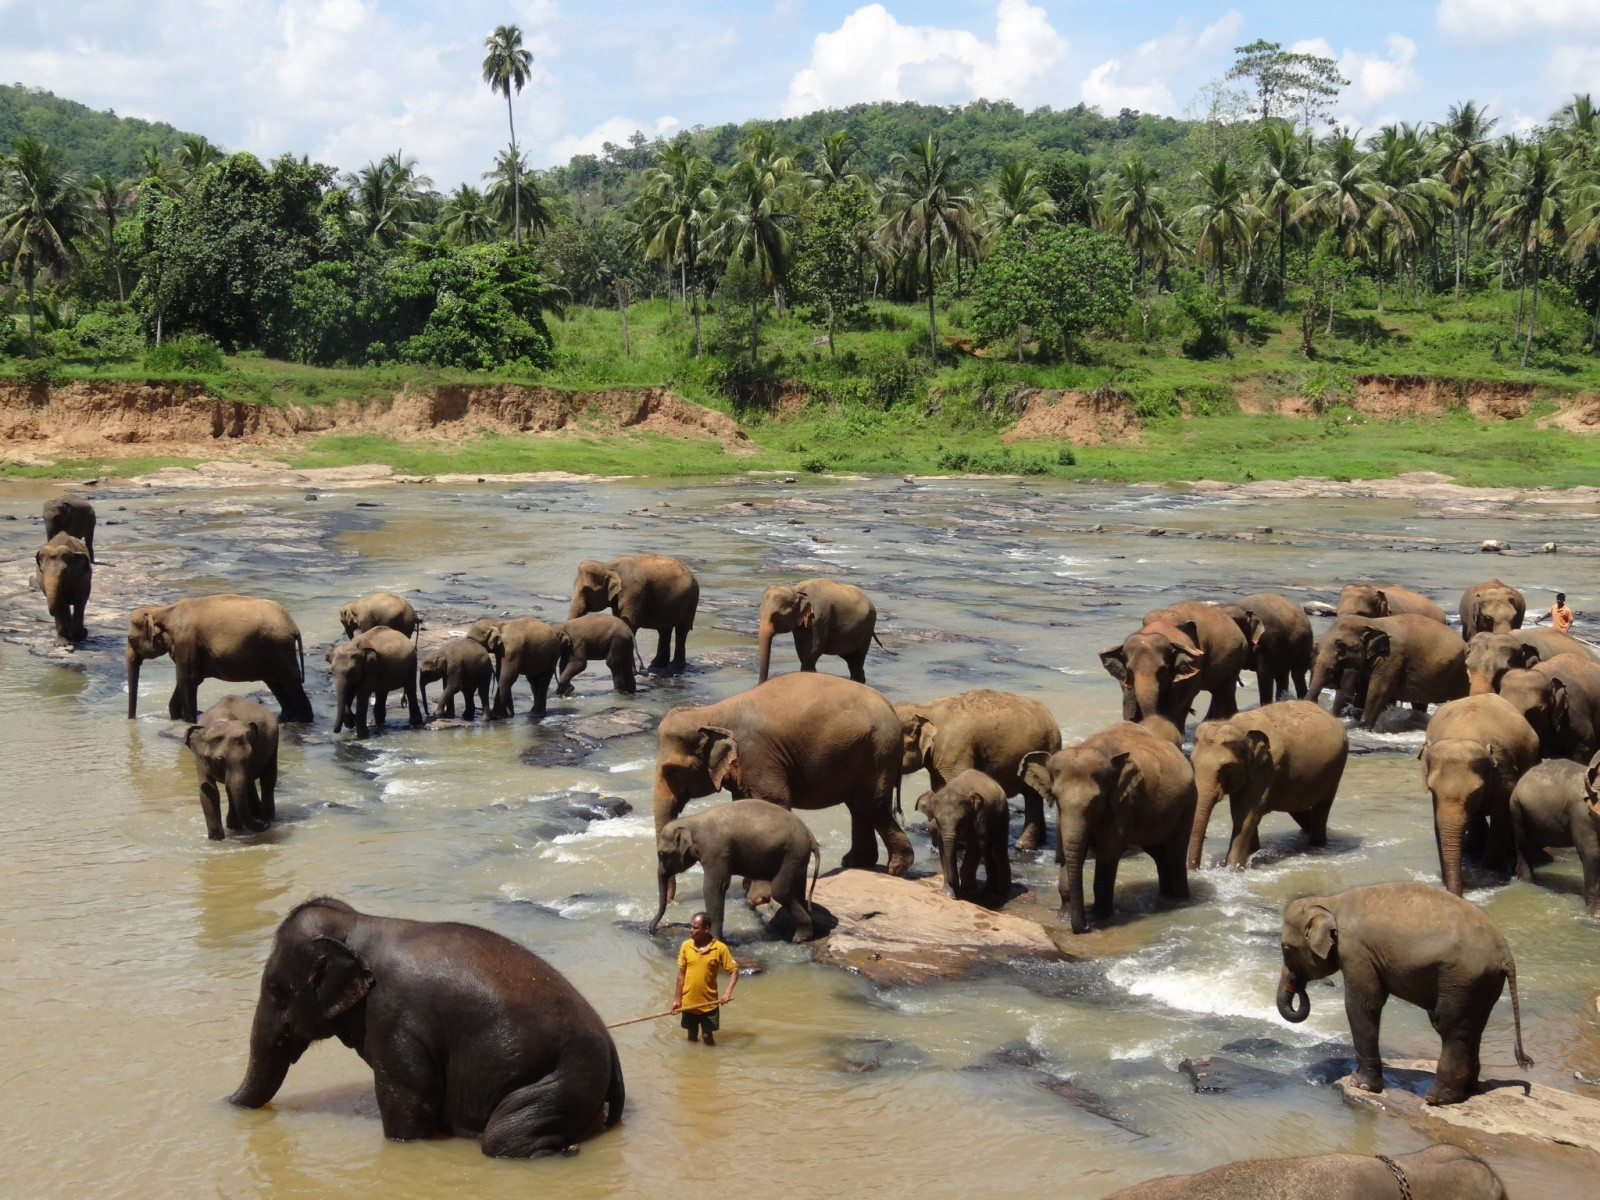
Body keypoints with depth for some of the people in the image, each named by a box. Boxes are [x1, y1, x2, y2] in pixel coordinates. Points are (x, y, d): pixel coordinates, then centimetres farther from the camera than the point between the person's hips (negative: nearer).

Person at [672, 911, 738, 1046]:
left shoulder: (720, 948, -15)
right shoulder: (686, 946, -7)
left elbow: (734, 970, -8)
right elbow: (681, 974, 2)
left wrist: (728, 993, -22)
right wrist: (677, 999, 3)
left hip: (709, 1003, -3)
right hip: (689, 1003, 3)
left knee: (707, 1036, 6)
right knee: (692, 1036, 16)